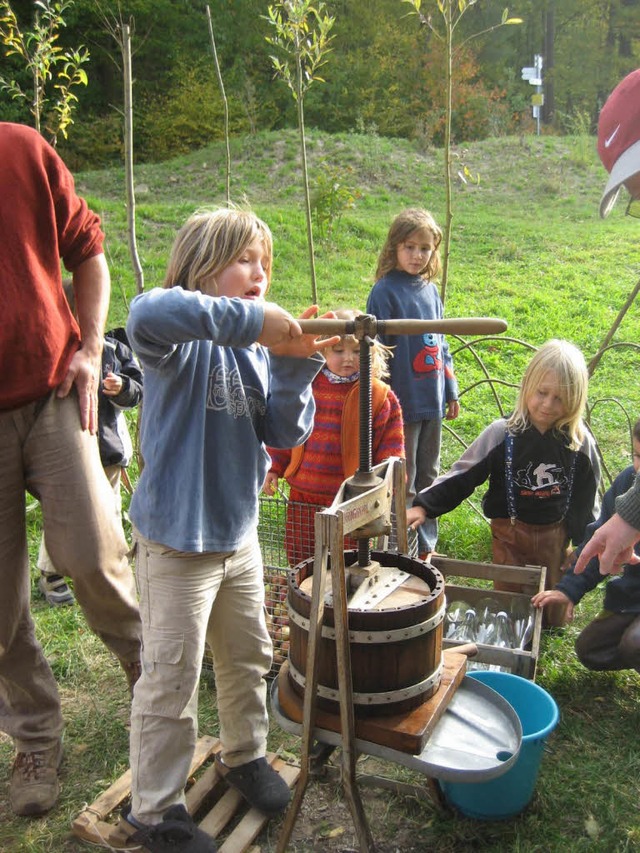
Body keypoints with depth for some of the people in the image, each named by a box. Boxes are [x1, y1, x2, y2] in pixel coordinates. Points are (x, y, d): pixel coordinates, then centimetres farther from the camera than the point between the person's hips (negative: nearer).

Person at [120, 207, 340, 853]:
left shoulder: (258, 350, 3)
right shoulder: (182, 339, -17)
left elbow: (285, 432, -2)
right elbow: (147, 313, -42)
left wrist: (296, 365, -16)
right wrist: (252, 318, -40)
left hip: (238, 533, 7)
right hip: (176, 540, -7)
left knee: (248, 656, 22)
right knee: (171, 679, 5)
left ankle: (244, 756, 47)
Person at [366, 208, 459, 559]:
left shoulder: (430, 290, 10)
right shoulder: (385, 291, -10)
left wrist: (451, 391, 17)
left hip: (432, 400, 7)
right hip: (402, 401, -7)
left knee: (428, 475, 17)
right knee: (403, 481, 3)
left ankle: (427, 543, 30)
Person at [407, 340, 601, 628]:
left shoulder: (580, 442, -6)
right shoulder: (503, 433, -13)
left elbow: (586, 498, 5)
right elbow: (463, 476, -12)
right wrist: (424, 506, -20)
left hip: (556, 536, 2)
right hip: (510, 535, -2)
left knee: (553, 617, 14)